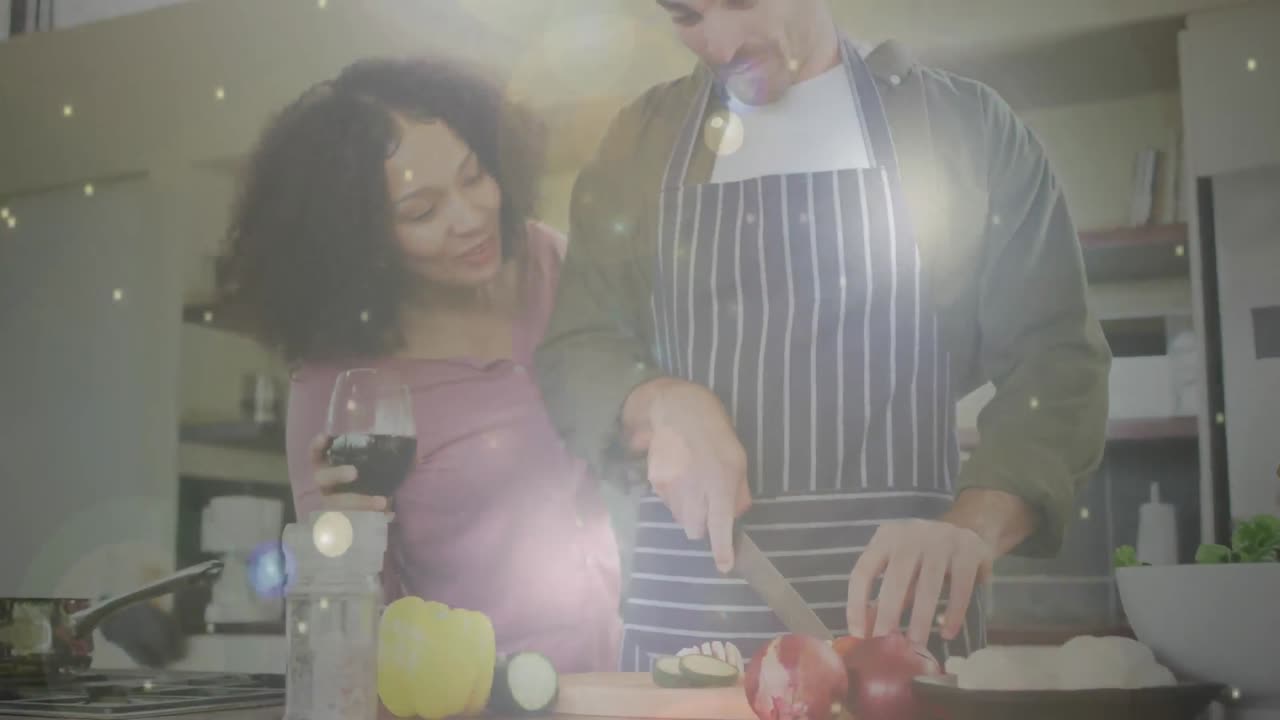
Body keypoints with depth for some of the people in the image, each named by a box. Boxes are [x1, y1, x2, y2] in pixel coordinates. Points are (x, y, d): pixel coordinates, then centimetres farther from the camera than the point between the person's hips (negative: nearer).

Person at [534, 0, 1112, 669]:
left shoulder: (965, 124, 2)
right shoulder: (640, 140, 8)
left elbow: (1054, 359, -3)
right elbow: (574, 352, 8)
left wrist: (976, 524, -21)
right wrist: (659, 404, -15)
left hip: (898, 600, -1)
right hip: (683, 607, 2)